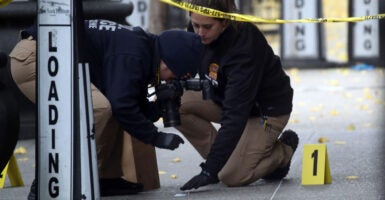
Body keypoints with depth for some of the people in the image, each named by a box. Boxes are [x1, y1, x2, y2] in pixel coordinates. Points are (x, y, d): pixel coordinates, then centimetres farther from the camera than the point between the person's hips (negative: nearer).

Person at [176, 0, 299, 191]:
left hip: (267, 109, -7)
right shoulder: (197, 33, -15)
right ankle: (219, 156, -2)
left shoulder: (245, 48, -36)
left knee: (231, 176, -19)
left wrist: (210, 170, -41)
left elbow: (235, 115, -38)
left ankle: (283, 151, 7)